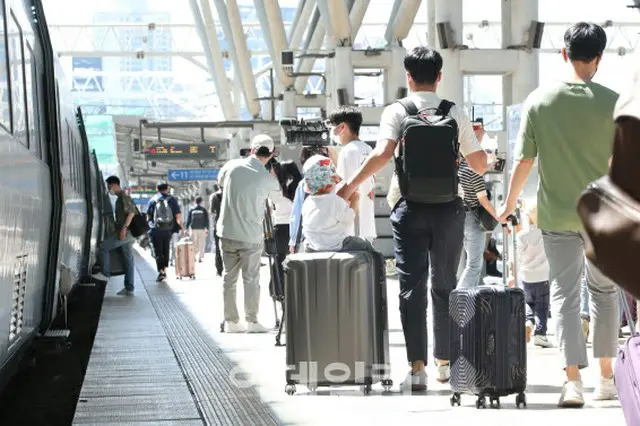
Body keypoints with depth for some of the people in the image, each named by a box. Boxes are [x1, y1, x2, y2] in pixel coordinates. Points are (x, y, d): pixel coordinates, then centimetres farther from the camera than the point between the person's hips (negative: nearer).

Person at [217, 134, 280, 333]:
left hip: (227, 232, 3)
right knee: (251, 279, 5)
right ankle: (252, 321, 5)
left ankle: (231, 321, 11)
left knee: (229, 277, 9)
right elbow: (278, 188, 9)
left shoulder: (232, 166, -3)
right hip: (251, 236, -3)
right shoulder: (267, 178, -12)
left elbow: (220, 180, 17)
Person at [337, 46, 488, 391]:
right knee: (445, 285, 14)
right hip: (448, 208, 2)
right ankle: (444, 361, 22)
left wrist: (350, 186, -11)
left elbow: (383, 153, -18)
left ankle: (417, 367, -9)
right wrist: (482, 152, 28)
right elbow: (480, 165, 6)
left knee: (412, 286, -2)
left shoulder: (396, 112, -3)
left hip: (410, 208, -2)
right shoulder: (456, 114, 4)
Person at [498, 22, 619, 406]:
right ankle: (607, 378, 21)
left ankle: (573, 381, -9)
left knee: (565, 293, 3)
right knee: (604, 290, 16)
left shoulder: (539, 100, -5)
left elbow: (524, 161, -2)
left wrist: (510, 204, 12)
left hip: (557, 213, 0)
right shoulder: (612, 101, -8)